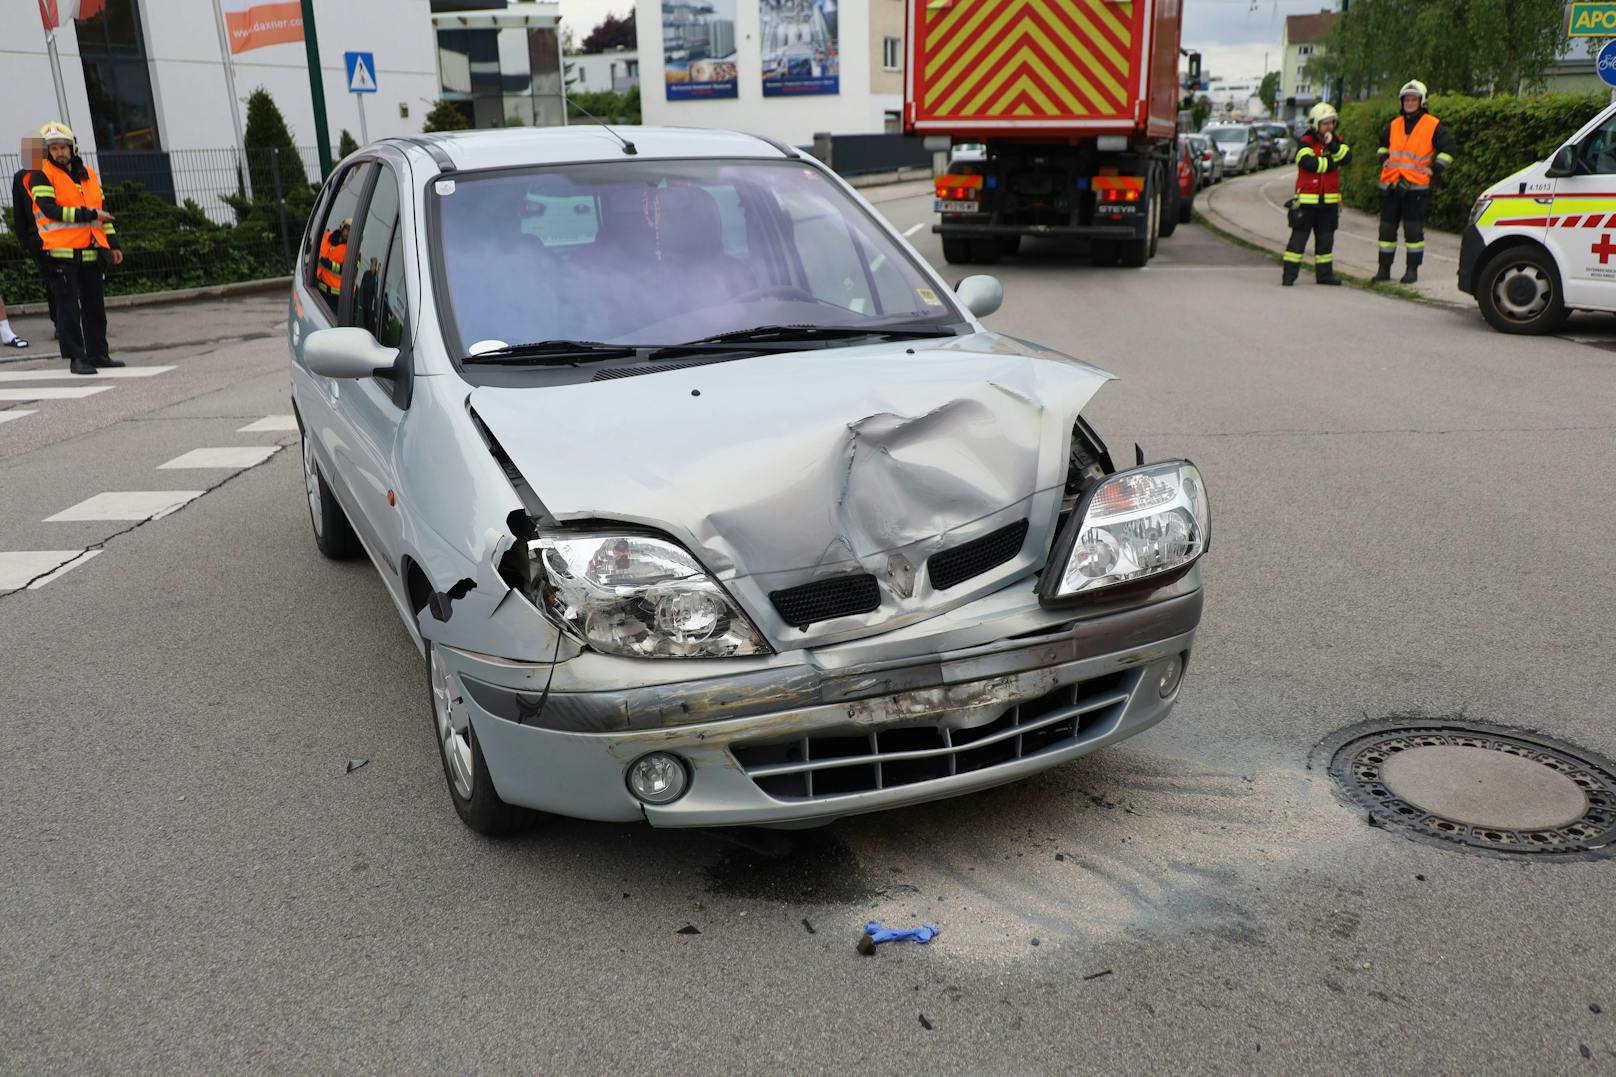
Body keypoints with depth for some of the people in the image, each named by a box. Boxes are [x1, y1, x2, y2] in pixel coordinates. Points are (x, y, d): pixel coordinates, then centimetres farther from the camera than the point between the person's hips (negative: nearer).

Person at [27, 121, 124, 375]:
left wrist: (112, 244, 16)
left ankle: (97, 353, 18)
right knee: (68, 306, -4)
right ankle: (76, 357, -3)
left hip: (89, 251, 6)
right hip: (60, 251, -6)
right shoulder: (41, 175, -4)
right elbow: (51, 210, -16)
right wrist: (88, 214, -16)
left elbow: (102, 210, 20)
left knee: (95, 305, 10)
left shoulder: (89, 174, 16)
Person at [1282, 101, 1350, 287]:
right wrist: (1331, 163, -9)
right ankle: (1289, 275, -4)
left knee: (1326, 239, 10)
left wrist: (1332, 145, -19)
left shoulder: (1337, 142, 11)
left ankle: (1324, 274, 17)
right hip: (1307, 200, -5)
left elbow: (1346, 158, -6)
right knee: (1299, 237, -6)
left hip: (1329, 201, 5)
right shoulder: (1306, 143, -5)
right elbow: (1309, 163, -22)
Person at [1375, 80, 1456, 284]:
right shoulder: (1393, 126, 13)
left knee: (1413, 230, -3)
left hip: (1416, 186, -4)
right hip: (1390, 185, 5)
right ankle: (1384, 269, 13)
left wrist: (1434, 169, -4)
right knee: (1387, 228, 6)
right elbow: (1382, 143, 34)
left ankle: (1412, 270, 4)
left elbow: (1449, 148, 2)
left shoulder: (1433, 126, 0)